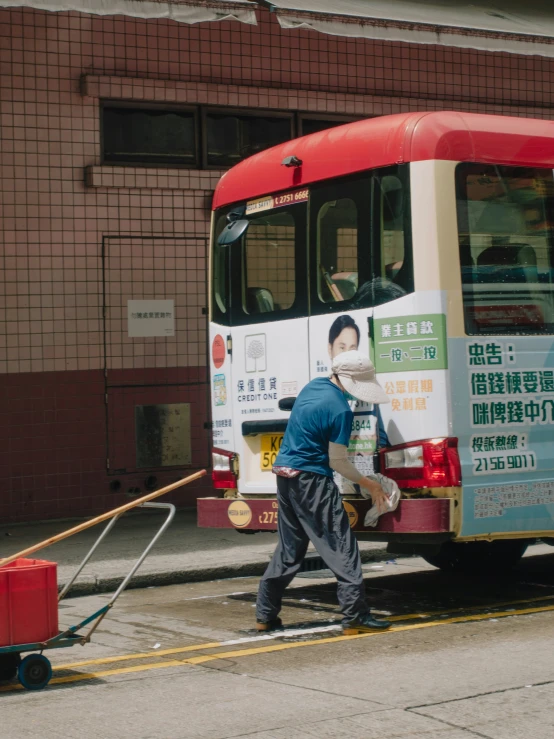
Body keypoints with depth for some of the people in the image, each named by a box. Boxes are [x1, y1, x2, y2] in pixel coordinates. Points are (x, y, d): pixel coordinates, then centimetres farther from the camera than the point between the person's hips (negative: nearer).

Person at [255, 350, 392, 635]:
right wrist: (369, 485, 0)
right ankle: (355, 616, -6)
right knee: (341, 546, -3)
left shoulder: (314, 385, 8)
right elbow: (338, 462, -12)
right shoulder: (340, 410, -17)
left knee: (289, 549, 16)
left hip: (284, 473, 9)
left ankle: (265, 615, 18)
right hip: (311, 480, -9)